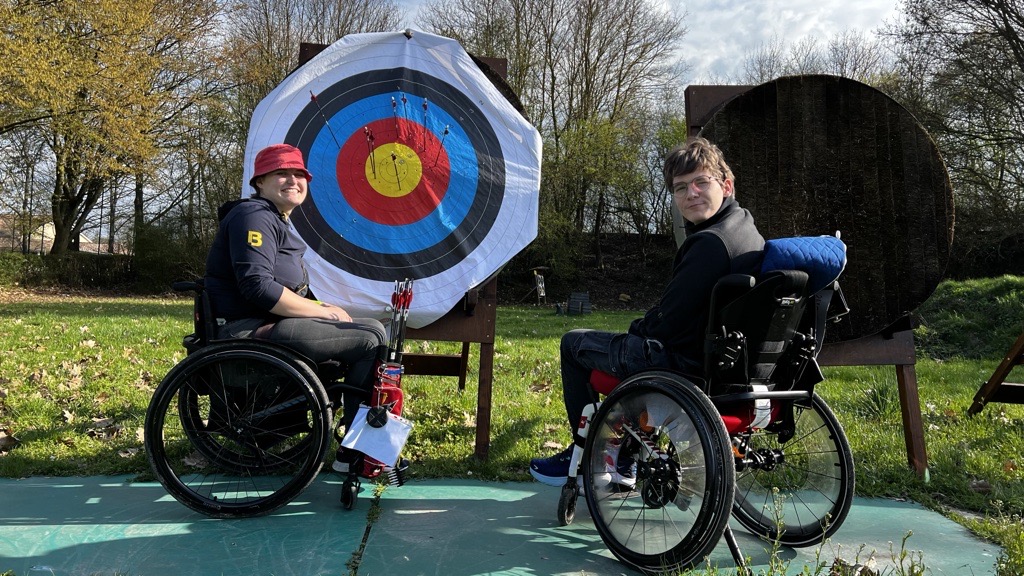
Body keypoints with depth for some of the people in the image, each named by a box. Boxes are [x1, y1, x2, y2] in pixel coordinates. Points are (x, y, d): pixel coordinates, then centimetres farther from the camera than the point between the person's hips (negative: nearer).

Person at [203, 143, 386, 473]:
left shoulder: (277, 223, 23)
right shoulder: (254, 216, -9)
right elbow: (258, 287, -23)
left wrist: (324, 310, 2)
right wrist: (326, 312, -16)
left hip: (271, 325, 10)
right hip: (251, 330, -10)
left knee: (373, 329, 6)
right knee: (371, 338, -17)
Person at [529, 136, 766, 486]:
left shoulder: (711, 242, -26)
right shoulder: (747, 228, 6)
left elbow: (667, 323, -22)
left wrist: (638, 328, -1)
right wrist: (644, 328, 11)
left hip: (689, 364, -10)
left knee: (573, 343, 7)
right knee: (634, 342, 35)